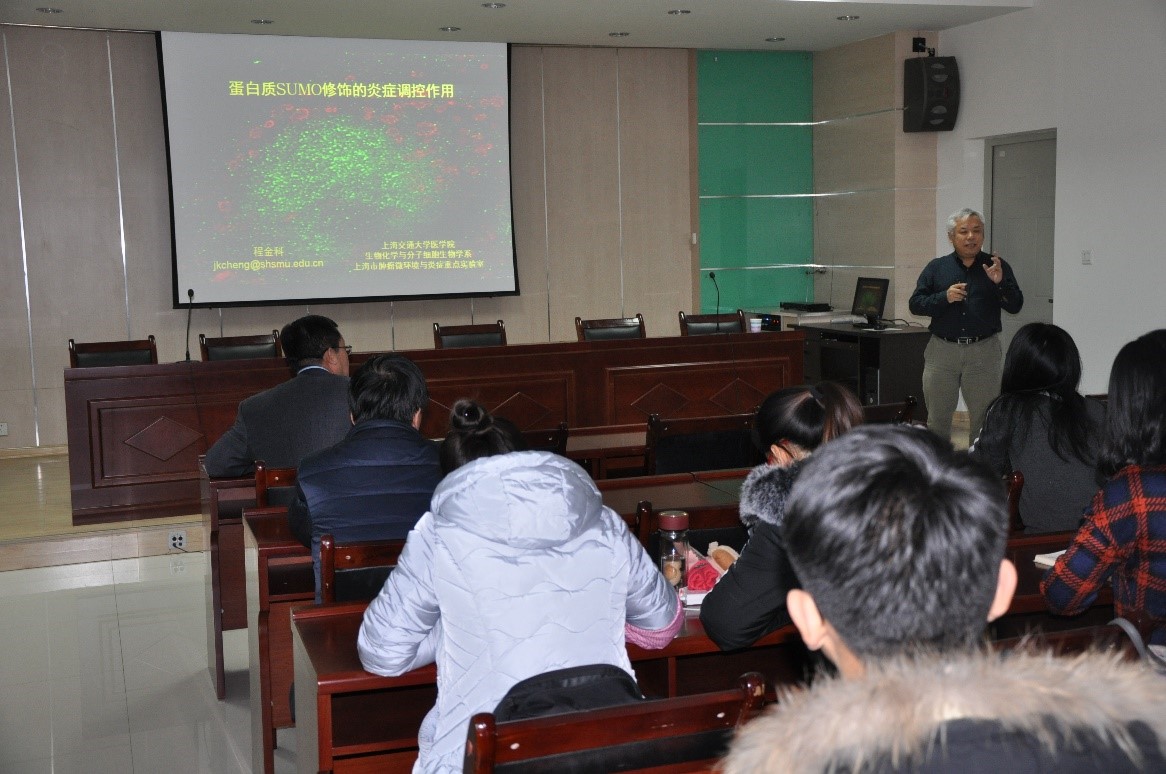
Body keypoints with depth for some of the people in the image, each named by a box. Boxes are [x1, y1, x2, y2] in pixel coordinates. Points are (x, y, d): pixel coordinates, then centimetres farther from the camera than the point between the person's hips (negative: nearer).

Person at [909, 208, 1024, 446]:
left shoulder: (997, 266, 5)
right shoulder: (936, 268, 7)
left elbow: (1015, 306, -2)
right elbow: (915, 304, 2)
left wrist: (1000, 283, -19)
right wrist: (944, 297, -14)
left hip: (983, 353, -1)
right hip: (942, 351, 1)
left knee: (984, 419, 4)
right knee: (937, 419, 8)